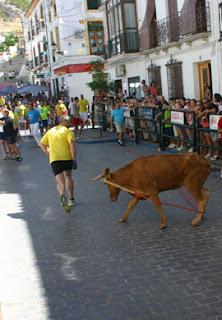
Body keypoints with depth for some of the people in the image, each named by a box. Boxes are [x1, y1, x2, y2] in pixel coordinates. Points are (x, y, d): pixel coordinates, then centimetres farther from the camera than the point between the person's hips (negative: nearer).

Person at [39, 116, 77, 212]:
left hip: (54, 159, 2)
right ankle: (71, 199, 23)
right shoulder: (68, 132, 2)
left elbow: (42, 144, 21)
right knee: (68, 176, 20)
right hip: (67, 157, -2)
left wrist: (48, 153, 24)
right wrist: (74, 160, -13)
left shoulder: (51, 131, 18)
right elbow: (72, 144, -13)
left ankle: (62, 195, -32)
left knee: (59, 180, -1)